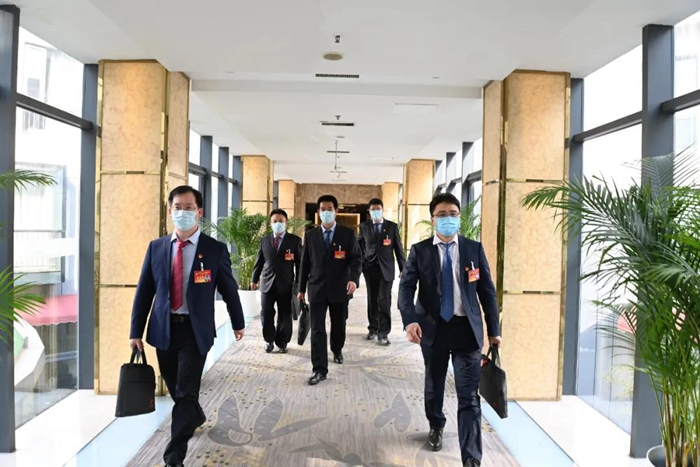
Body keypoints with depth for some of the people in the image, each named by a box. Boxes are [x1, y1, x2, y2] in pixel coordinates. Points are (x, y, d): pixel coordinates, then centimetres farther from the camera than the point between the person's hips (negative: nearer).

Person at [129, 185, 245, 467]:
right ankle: (195, 416, 48)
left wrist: (238, 323, 12)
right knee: (174, 388, 18)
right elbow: (144, 292, 5)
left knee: (186, 393, -3)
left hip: (195, 330, -4)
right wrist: (136, 332, 3)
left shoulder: (215, 249, -7)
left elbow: (229, 289, 3)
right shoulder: (156, 247, 2)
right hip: (164, 329, 4)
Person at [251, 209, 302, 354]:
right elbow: (259, 261, 12)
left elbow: (299, 263, 0)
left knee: (285, 315, 6)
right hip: (268, 282, 2)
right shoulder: (265, 240, 10)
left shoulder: (295, 240, 0)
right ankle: (269, 340, 25)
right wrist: (254, 279, 8)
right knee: (266, 314, 5)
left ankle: (282, 342, 22)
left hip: (285, 284, -2)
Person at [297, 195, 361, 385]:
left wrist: (354, 279, -25)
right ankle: (320, 370, 2)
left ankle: (337, 351, 46)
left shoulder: (348, 234, -2)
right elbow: (305, 263, 7)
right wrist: (301, 288, 8)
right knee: (317, 329, -3)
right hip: (317, 288, 0)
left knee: (338, 325, 17)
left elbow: (355, 259, -6)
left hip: (340, 288, 0)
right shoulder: (310, 235, 4)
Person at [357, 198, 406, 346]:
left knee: (384, 301, -5)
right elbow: (359, 247, 8)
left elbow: (398, 248, 1)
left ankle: (383, 333, 2)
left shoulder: (392, 226, 1)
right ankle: (373, 329, 25)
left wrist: (403, 269, -1)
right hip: (370, 268, 2)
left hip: (386, 269, -2)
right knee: (372, 300, 11)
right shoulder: (364, 226, 4)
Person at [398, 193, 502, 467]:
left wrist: (493, 329, 3)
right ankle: (436, 427, 46)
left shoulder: (474, 249, 1)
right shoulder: (419, 251, -2)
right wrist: (410, 320, -27)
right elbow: (406, 288, -10)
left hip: (467, 328, 0)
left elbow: (487, 291, 4)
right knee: (434, 385, 20)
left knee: (469, 396, -2)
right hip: (433, 328, 1)